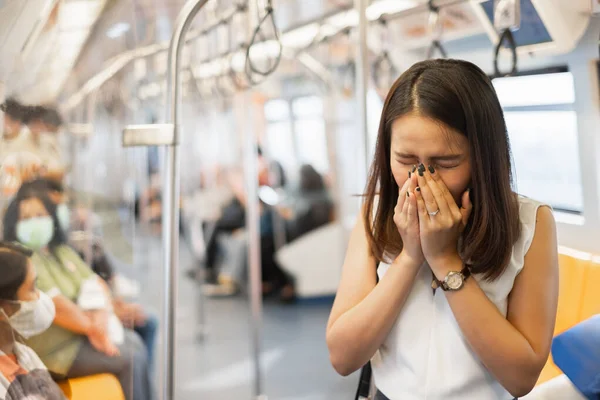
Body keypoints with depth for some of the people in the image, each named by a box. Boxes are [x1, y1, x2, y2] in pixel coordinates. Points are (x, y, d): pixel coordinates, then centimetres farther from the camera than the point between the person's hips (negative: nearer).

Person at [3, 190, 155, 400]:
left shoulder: (63, 252, 13)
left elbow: (96, 285, 6)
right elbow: (54, 305, -23)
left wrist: (100, 317, -13)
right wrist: (92, 327, -14)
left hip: (83, 332, 9)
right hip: (58, 349, -9)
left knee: (135, 342, -2)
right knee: (130, 359, -15)